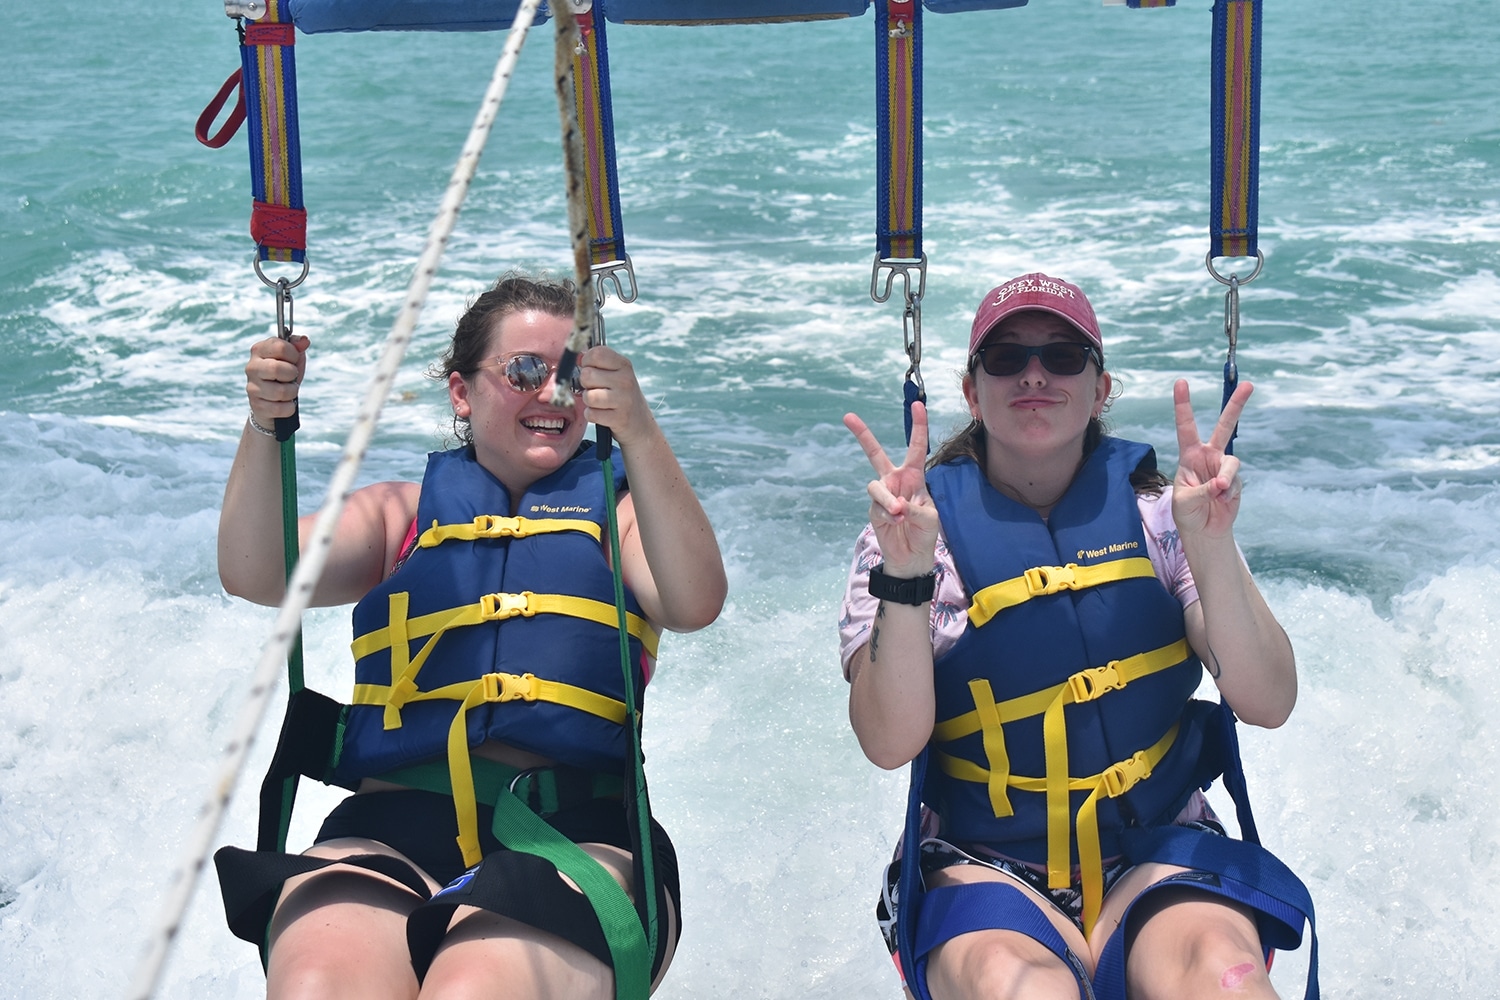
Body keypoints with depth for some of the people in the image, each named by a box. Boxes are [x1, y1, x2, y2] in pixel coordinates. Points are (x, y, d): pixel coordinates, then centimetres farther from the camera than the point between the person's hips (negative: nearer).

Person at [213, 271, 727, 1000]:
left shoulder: (618, 507, 18)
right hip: (391, 827, 2)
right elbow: (254, 575, 6)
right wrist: (264, 427, -11)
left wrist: (639, 433, -19)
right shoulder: (403, 513, 23)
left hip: (576, 836, -1)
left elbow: (694, 605, -5)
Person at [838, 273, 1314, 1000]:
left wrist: (1212, 546, -23)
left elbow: (1268, 705, -7)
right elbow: (889, 743, -13)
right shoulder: (923, 525, -1)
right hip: (985, 869, -1)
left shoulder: (1154, 509, 3)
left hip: (1157, 857, 1)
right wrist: (903, 574, -28)